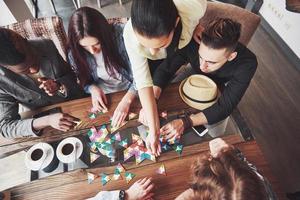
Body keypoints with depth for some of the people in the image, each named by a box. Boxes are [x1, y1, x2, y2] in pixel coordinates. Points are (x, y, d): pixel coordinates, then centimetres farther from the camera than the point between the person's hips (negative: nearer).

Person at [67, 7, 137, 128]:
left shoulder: (121, 35, -22)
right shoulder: (75, 53, -12)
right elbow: (83, 81, 5)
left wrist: (126, 100, -32)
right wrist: (93, 89, -17)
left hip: (131, 93, -1)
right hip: (102, 98, 2)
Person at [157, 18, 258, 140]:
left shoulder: (247, 64, -37)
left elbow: (225, 106, -36)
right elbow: (165, 70, -29)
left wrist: (186, 122, -48)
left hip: (218, 88, -1)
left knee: (215, 133, -6)